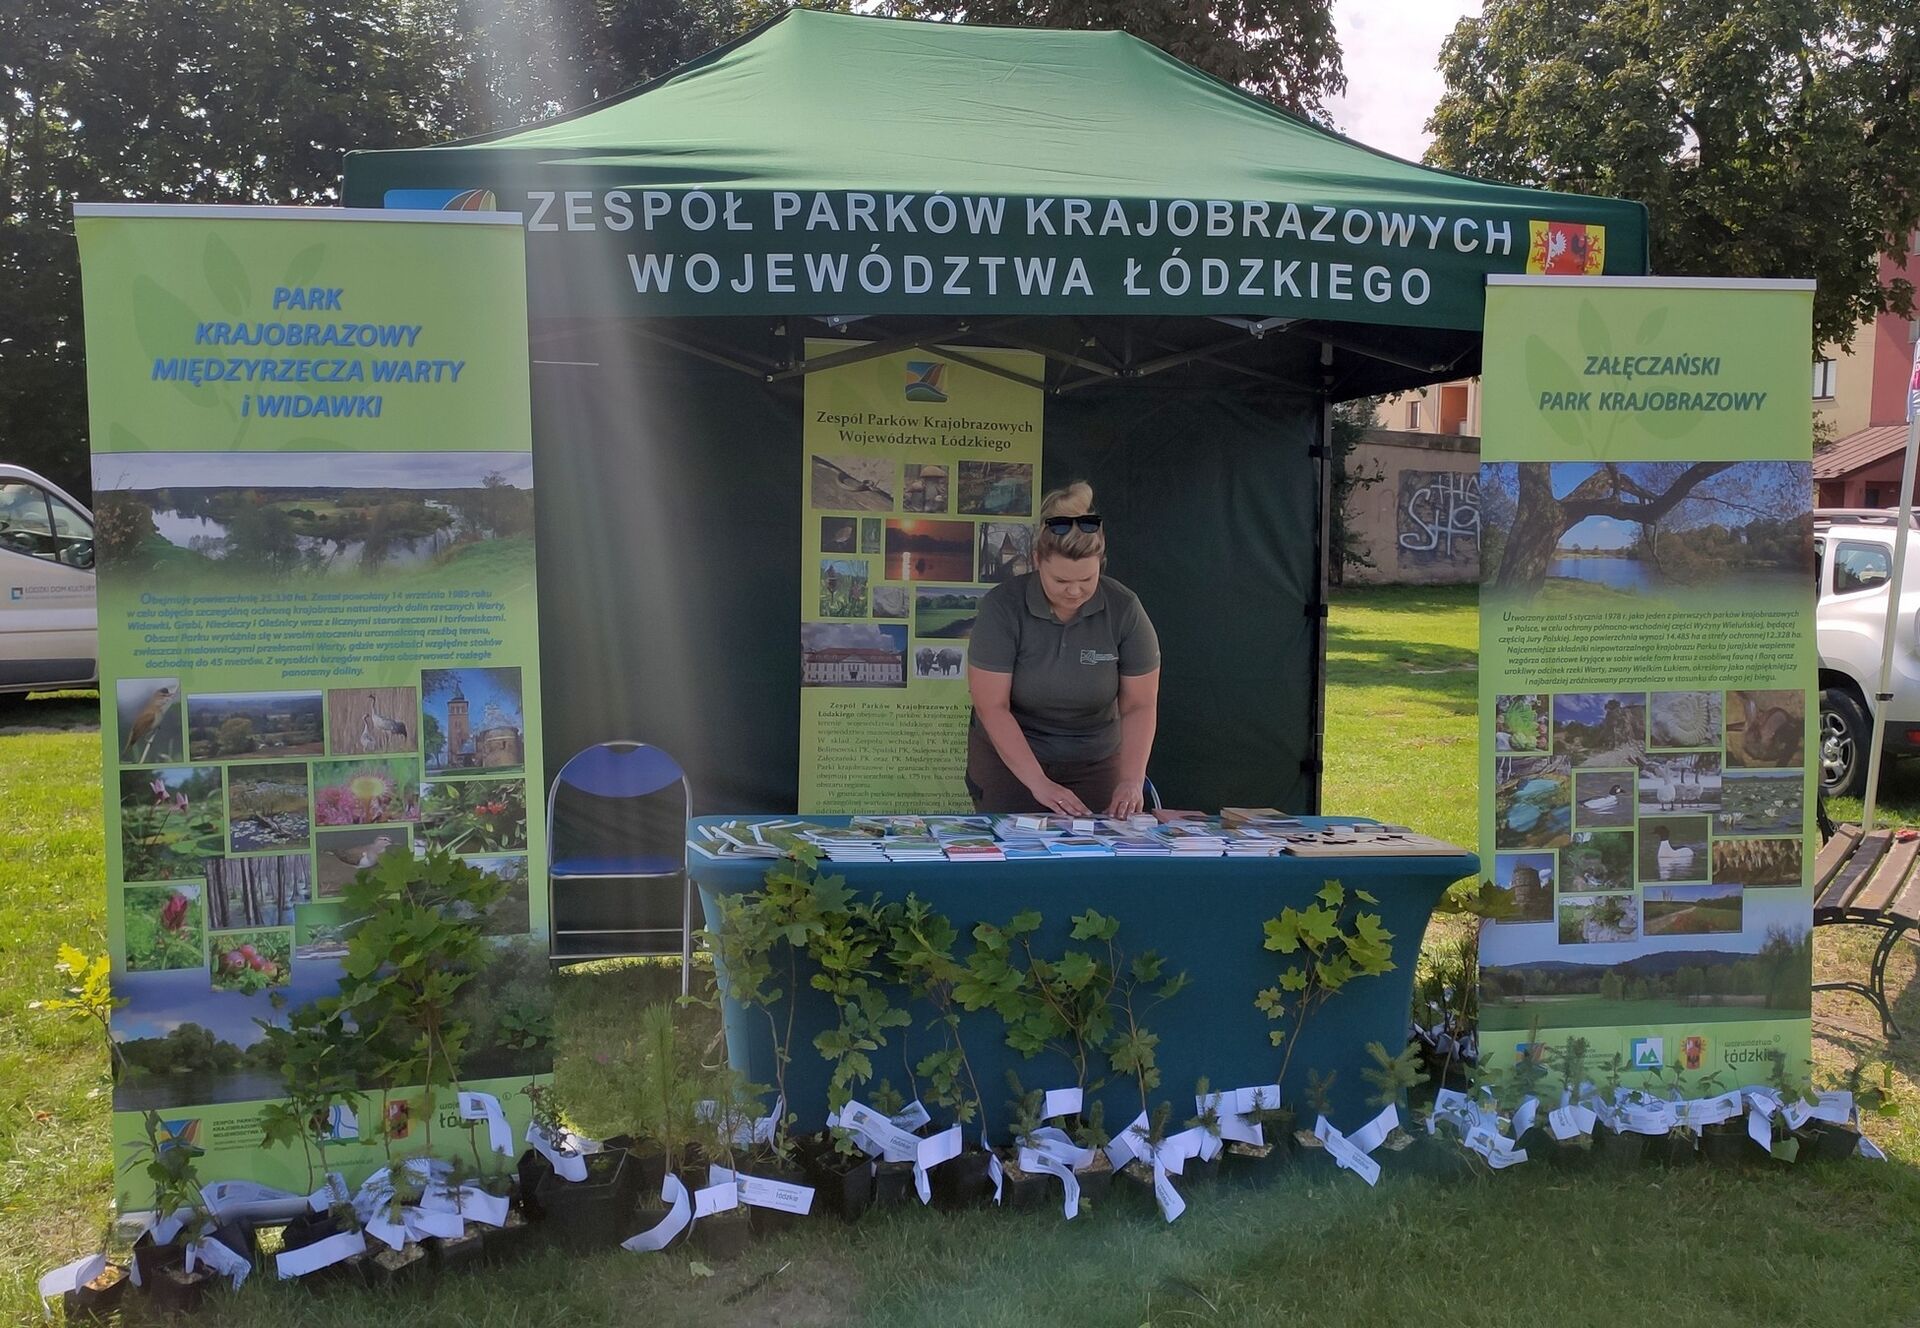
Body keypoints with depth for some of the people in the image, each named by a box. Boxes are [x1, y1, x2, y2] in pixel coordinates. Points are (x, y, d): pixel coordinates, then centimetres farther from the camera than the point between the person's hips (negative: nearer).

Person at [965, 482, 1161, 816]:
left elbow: (1139, 706, -7)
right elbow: (992, 706, -18)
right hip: (1008, 759, -1)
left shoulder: (1124, 609, -12)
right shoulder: (1002, 606, -17)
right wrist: (1039, 783, -23)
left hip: (1095, 764, 2)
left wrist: (1131, 781, -20)